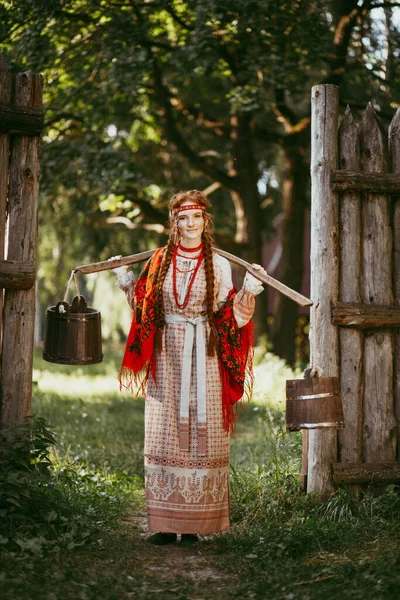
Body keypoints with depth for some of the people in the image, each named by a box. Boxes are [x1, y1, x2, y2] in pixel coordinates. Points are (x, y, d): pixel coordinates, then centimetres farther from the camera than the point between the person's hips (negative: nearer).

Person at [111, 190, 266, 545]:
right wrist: (125, 279, 7)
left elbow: (226, 315, 3)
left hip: (203, 359, -1)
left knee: (201, 434, -4)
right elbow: (145, 309, 14)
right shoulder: (159, 261, 10)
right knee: (164, 434, 0)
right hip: (166, 359, 2)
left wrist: (250, 288, -8)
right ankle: (166, 524, 5)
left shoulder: (218, 265, 5)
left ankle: (193, 524, 1)